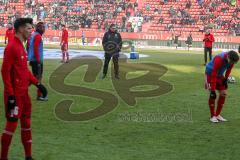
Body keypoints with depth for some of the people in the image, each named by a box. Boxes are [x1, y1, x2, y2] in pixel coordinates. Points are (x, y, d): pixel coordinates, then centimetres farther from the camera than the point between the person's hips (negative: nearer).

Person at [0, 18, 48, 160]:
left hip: (24, 92, 9)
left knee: (26, 123, 13)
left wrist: (37, 83, 11)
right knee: (12, 124, -2)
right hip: (15, 94, -9)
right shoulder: (12, 47, -17)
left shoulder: (22, 47, 12)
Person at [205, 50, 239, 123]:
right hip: (210, 73, -7)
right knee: (212, 95, -14)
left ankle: (217, 115, 11)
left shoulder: (232, 59, -19)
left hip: (220, 74, 7)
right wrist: (213, 90, -35)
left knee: (223, 93, 0)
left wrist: (226, 79, 3)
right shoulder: (219, 59, -37)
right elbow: (213, 75, -35)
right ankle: (212, 116, -3)